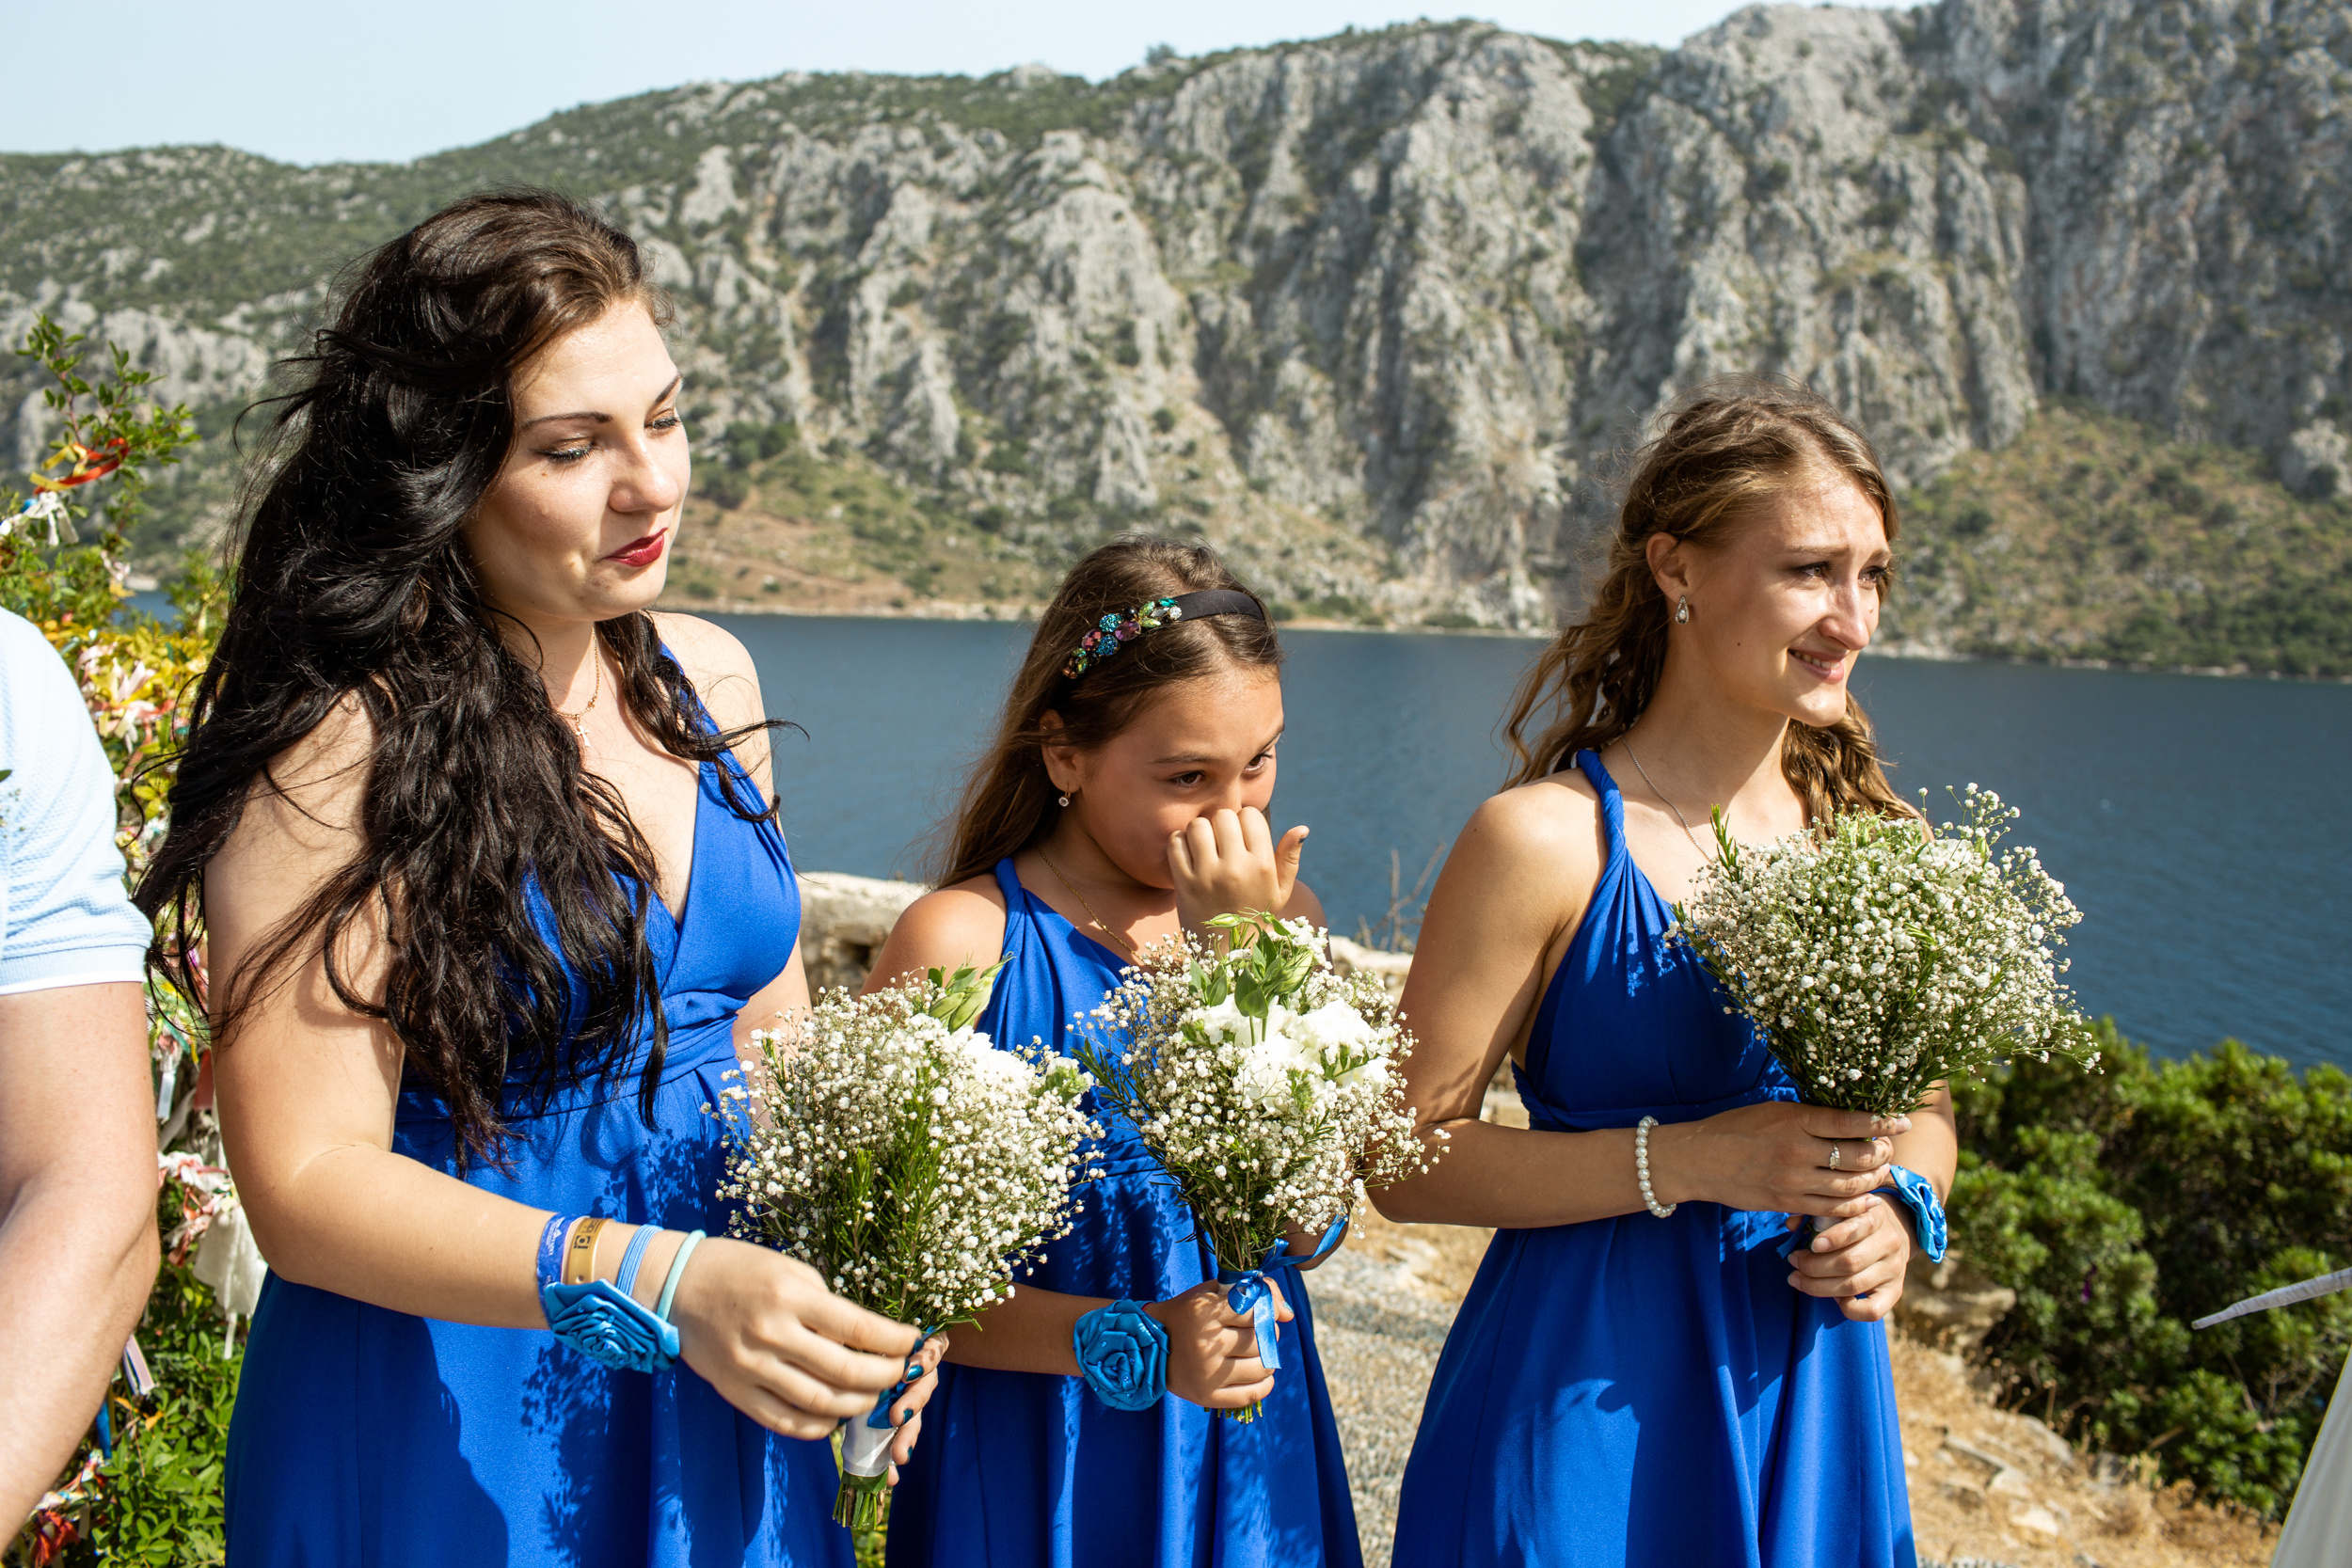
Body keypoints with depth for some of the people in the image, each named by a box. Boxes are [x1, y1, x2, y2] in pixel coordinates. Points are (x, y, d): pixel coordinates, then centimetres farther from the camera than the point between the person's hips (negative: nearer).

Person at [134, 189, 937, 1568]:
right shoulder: (340, 750, -18)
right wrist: (655, 1285, -31)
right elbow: (306, 1183, -20)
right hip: (447, 1443, -6)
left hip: (721, 1411, 6)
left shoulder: (708, 680, 3)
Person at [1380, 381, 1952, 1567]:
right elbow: (1406, 1158, -14)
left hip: (1811, 1396, 5)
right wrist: (1683, 1162, -21)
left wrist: (1898, 1211, -5)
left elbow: (1926, 1106, 16)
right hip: (1587, 1398, -5)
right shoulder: (1549, 839, -14)